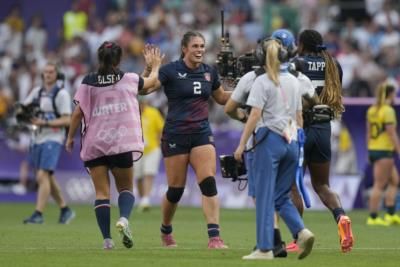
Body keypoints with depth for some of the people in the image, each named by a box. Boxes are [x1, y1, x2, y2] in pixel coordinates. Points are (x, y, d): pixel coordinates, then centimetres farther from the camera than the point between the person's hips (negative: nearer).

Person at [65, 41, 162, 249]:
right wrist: (156, 66, 41)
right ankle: (124, 218, -18)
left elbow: (78, 113, 0)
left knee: (101, 192, 4)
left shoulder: (88, 82, 0)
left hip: (94, 145, 0)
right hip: (122, 144, 0)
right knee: (126, 187, 13)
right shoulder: (129, 79, 2)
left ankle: (107, 239, -6)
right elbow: (151, 81, 22)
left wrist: (70, 137, 13)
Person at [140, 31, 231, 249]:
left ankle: (214, 237, -16)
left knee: (209, 183, -12)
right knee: (176, 189, 4)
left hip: (202, 133, 3)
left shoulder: (209, 72, 8)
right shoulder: (171, 71, -7)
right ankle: (166, 231, 31)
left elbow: (221, 98, 24)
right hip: (175, 136, -3)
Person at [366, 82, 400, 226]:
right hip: (385, 151, -8)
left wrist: (370, 151, 21)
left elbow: (368, 133, 15)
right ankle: (373, 217, -1)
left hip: (373, 149, 8)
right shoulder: (388, 111, -14)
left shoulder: (372, 110, 10)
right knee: (379, 185, -3)